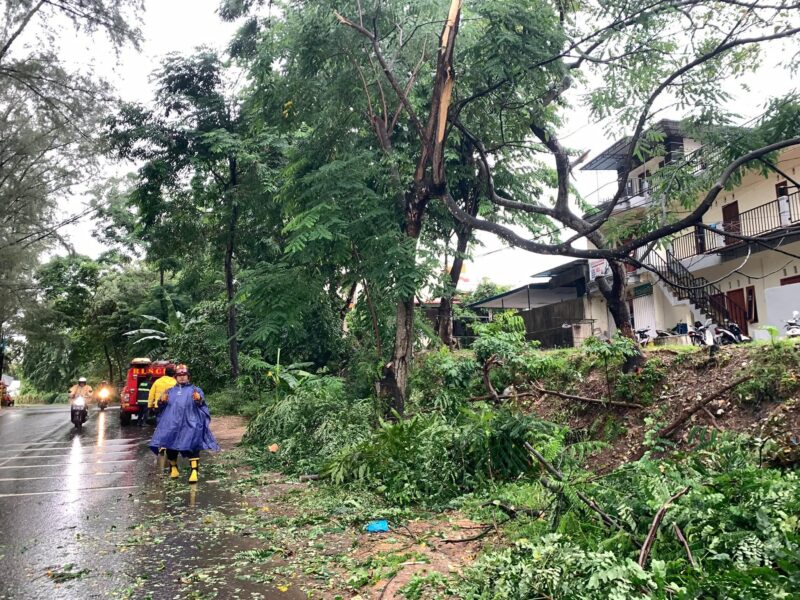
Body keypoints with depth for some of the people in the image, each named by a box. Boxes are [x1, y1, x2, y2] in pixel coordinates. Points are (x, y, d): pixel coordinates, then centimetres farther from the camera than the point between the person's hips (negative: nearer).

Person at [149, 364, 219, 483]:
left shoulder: (195, 389, 12)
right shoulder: (170, 391, 22)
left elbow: (202, 404, -2)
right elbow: (161, 406, 17)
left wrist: (199, 399, -26)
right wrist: (162, 401, -8)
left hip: (190, 423, -3)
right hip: (171, 423, 4)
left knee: (192, 446, -15)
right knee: (170, 445, 9)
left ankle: (194, 470, -17)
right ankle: (173, 467, 30)